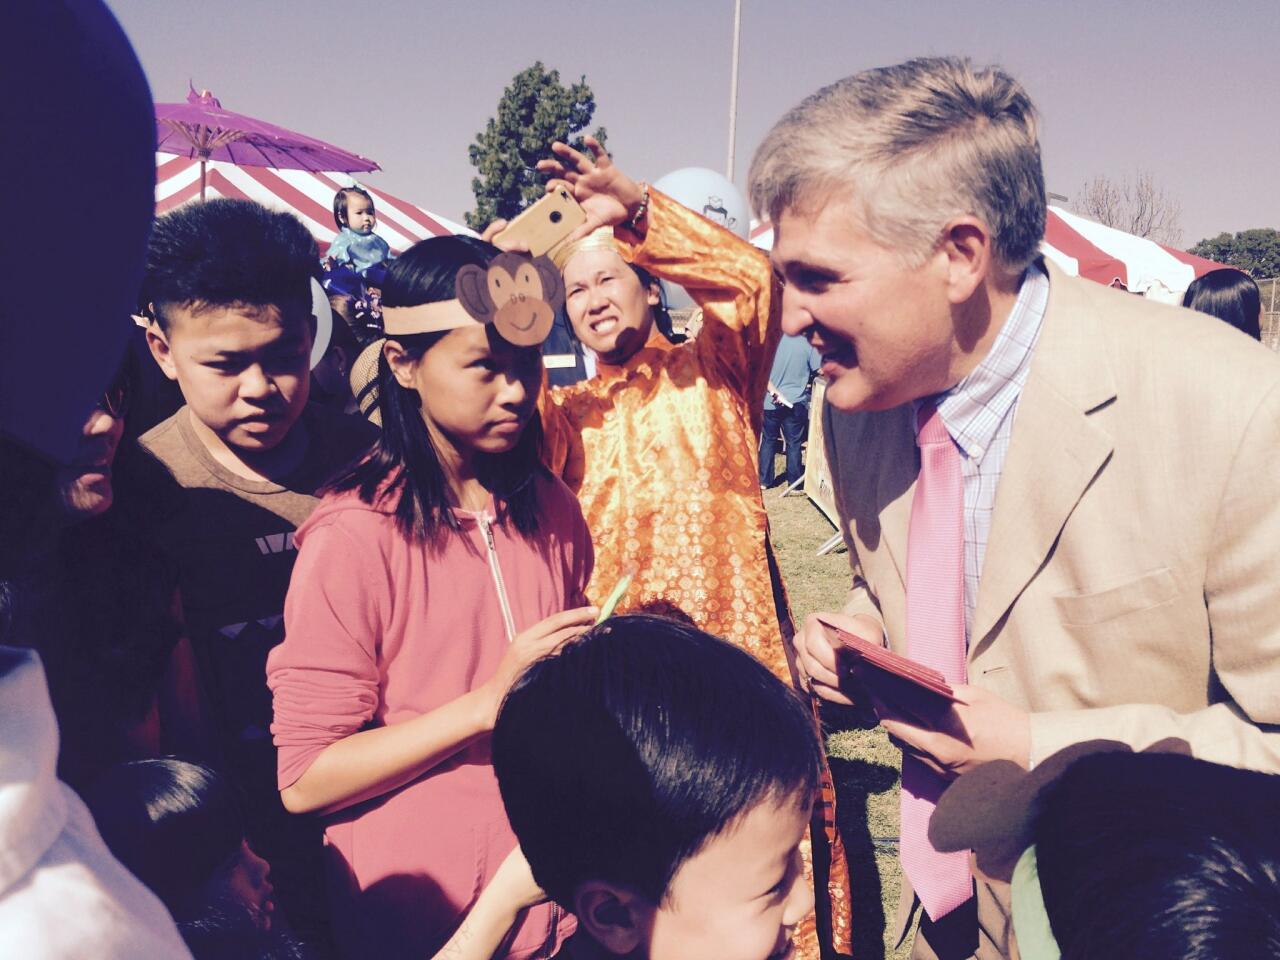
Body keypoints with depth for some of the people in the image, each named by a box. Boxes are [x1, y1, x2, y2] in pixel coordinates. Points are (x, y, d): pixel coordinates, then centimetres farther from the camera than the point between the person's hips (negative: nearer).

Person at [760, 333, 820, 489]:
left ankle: (764, 480, 17)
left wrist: (774, 392, -11)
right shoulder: (808, 343, -9)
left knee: (768, 440, 13)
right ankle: (794, 480, 15)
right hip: (795, 402, -1)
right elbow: (819, 370, -3)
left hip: (771, 401, 1)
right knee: (794, 442, 9)